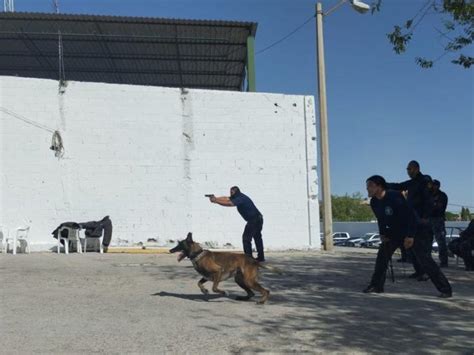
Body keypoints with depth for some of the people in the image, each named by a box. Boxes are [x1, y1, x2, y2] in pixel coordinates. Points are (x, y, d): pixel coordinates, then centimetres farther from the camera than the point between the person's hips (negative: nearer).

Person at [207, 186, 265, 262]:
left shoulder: (240, 198, -19)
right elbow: (226, 198, 8)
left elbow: (228, 204, -28)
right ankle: (261, 257, 26)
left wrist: (215, 201, -24)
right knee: (257, 238, 18)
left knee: (246, 238, -8)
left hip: (254, 220, -11)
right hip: (258, 219, 11)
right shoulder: (238, 197, 10)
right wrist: (216, 198, -3)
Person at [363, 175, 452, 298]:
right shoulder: (374, 202, -5)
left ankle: (445, 289, -3)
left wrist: (410, 235, -26)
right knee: (382, 255, -1)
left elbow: (410, 215, -25)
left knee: (424, 259, -9)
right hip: (393, 232, 7)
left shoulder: (394, 196, -29)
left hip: (410, 231, -7)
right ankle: (376, 285, 9)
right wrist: (382, 234, 2)